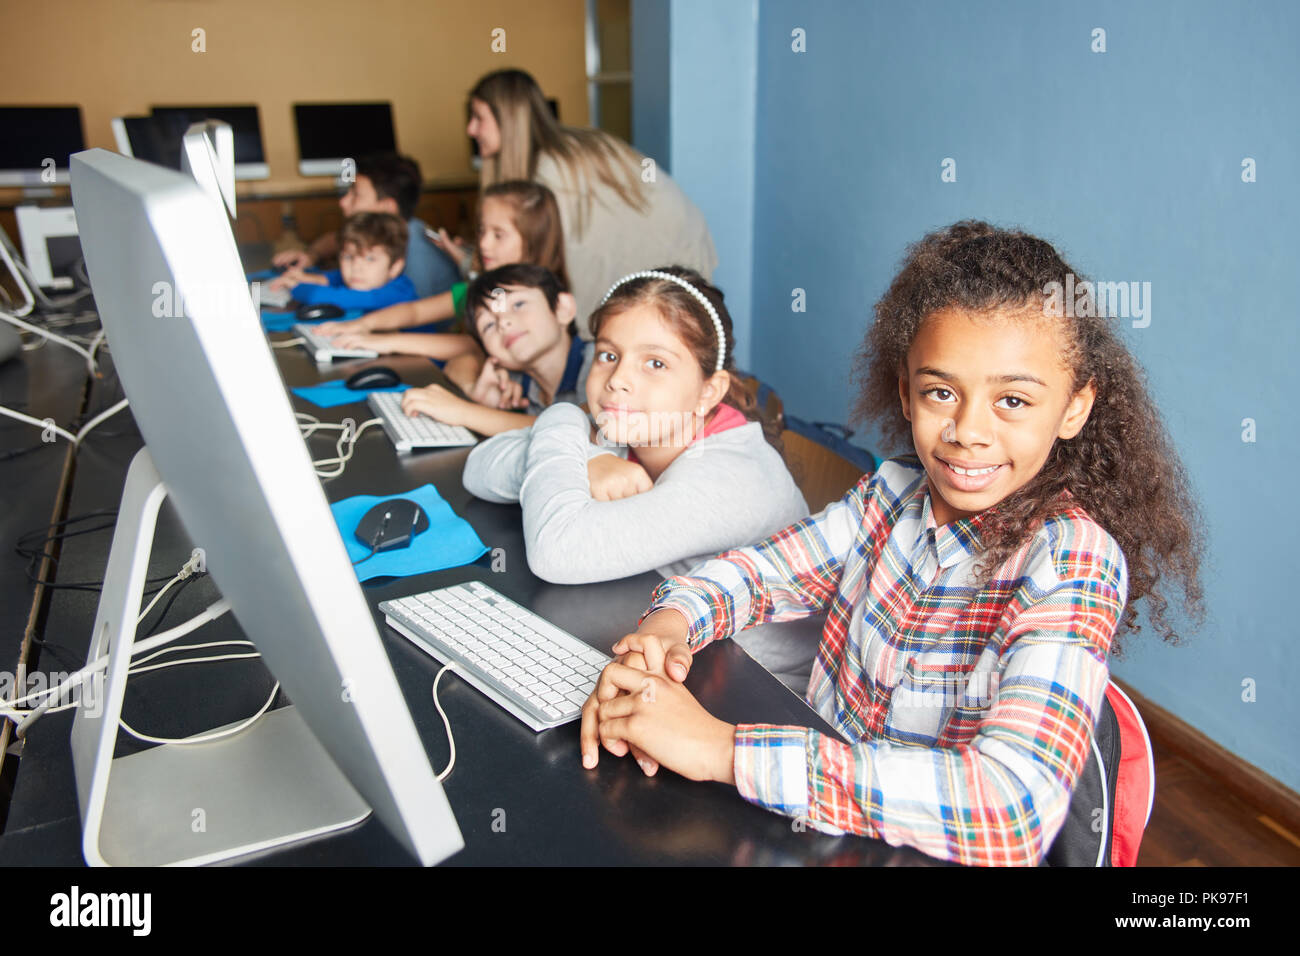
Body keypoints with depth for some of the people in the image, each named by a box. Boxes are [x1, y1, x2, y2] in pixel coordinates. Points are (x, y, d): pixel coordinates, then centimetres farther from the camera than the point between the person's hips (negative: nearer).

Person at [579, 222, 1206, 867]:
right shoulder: (892, 493, -4)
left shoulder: (1074, 562, -20)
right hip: (817, 821, 4)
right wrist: (670, 622, -18)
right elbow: (761, 571, 5)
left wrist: (722, 749, -33)